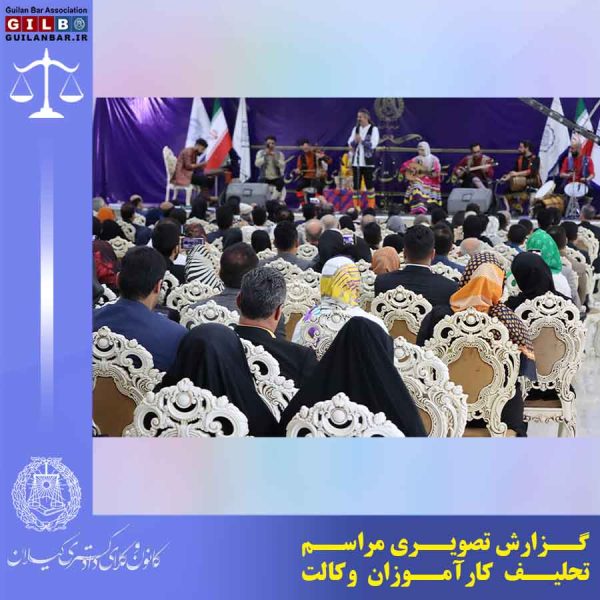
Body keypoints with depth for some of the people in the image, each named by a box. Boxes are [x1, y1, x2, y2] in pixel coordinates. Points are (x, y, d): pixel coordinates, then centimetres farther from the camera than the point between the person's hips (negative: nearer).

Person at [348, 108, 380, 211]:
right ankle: (356, 206, 10)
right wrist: (354, 141, -15)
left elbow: (373, 144, -12)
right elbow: (350, 142, 6)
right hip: (356, 161, 4)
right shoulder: (356, 129, 13)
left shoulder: (374, 129, -2)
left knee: (369, 184, -1)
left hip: (368, 162, -4)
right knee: (356, 184, 5)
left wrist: (361, 140, -20)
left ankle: (371, 206, 6)